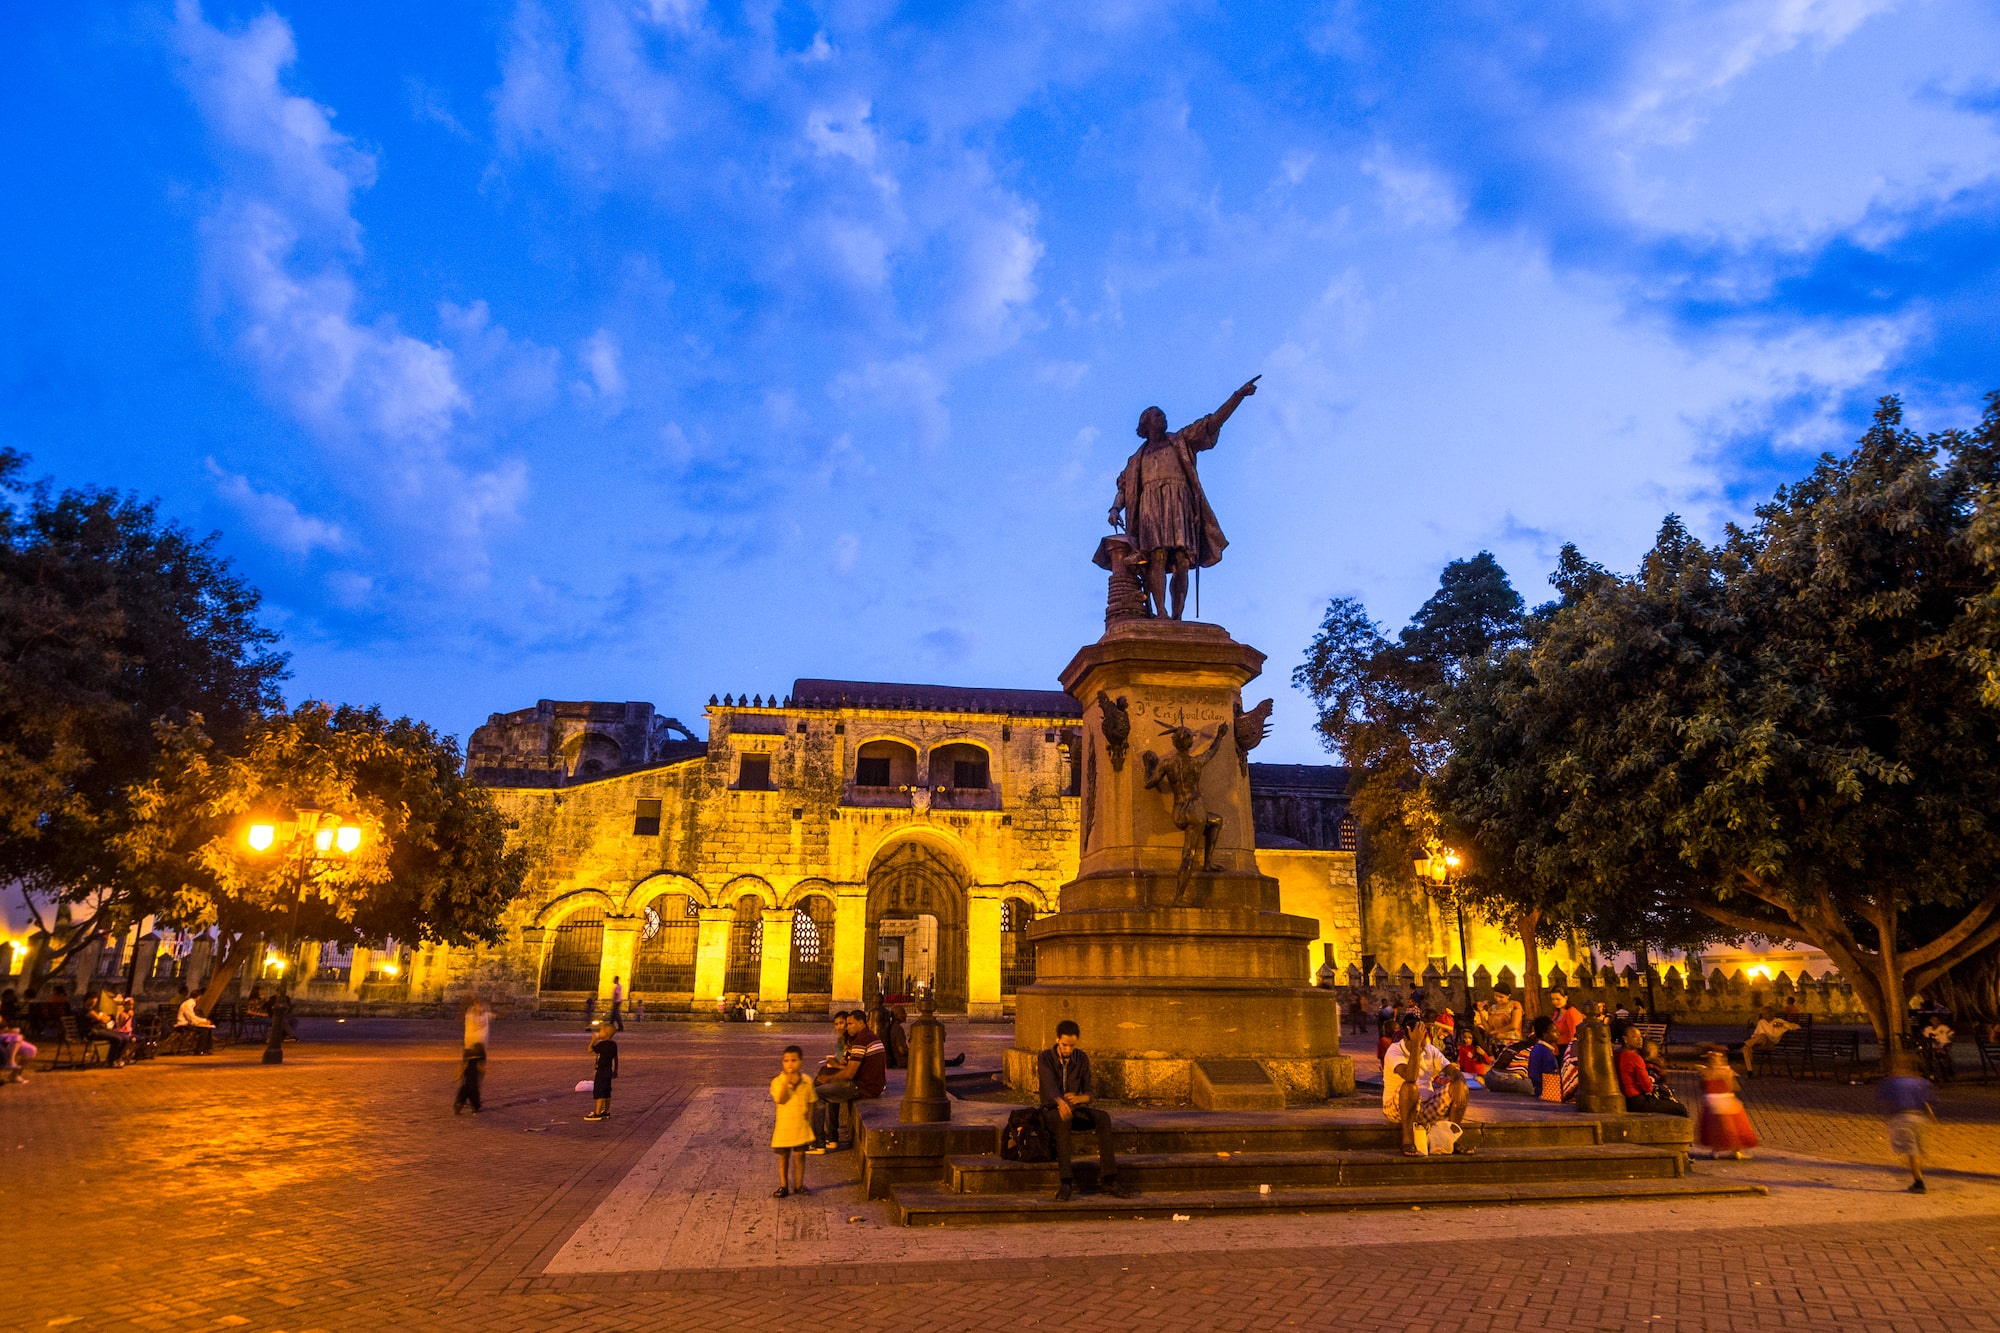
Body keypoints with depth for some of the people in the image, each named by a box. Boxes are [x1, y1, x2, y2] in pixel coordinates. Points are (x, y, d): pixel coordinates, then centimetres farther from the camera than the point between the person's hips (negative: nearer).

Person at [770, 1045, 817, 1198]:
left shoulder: (807, 1081, -2)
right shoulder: (777, 1082, -8)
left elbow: (810, 1103, 6)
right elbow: (780, 1099, -23)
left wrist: (809, 1122, 4)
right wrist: (786, 1082, -30)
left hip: (801, 1126, 1)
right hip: (783, 1126, -1)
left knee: (799, 1155, 5)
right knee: (783, 1156, 10)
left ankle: (799, 1185, 20)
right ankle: (783, 1186, 23)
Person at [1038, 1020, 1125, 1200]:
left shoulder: (1082, 1059, 3)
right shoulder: (1045, 1058, -8)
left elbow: (1089, 1093, 0)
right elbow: (1050, 1086, -27)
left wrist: (1078, 1098, -25)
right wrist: (1061, 1103, -49)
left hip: (1077, 1110, 4)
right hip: (1052, 1110, -3)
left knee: (1103, 1118, -26)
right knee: (1063, 1118, -39)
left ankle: (1107, 1179, -28)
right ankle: (1065, 1182, -42)